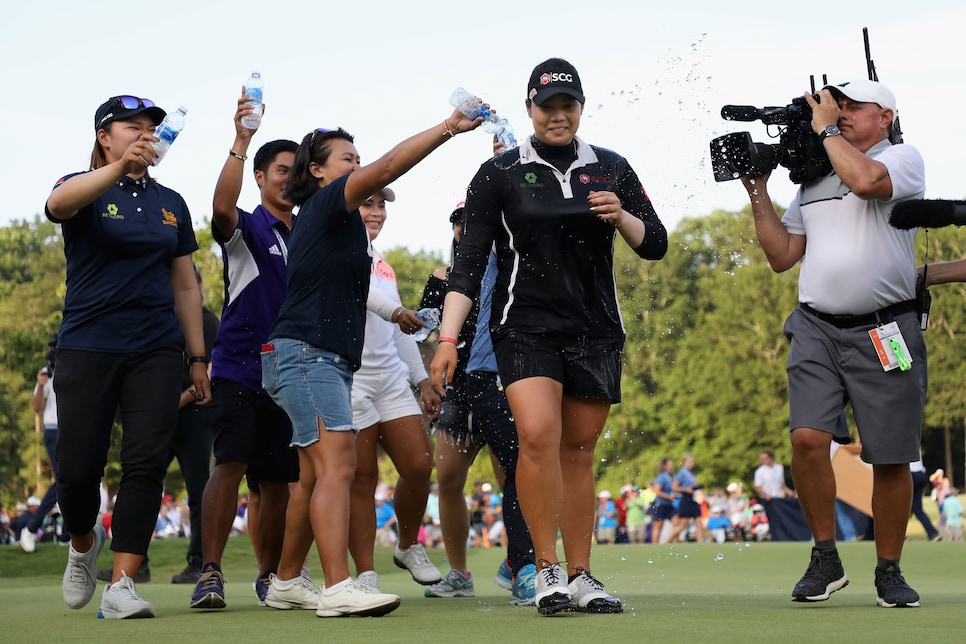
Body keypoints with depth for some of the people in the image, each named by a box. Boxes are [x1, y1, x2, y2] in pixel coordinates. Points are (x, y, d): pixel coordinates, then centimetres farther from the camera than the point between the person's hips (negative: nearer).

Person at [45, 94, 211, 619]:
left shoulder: (170, 204, 14)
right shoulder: (84, 189, 1)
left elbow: (186, 286, 18)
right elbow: (59, 203, -26)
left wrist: (198, 358, 12)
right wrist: (120, 167, -44)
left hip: (156, 350, 3)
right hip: (88, 346, -3)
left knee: (146, 463, -10)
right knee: (79, 469, -3)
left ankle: (121, 585, -9)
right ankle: (83, 544, 28)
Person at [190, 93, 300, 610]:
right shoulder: (247, 228, 0)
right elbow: (222, 206, -24)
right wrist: (241, 141, -35)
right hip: (239, 368, -5)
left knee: (278, 480, 8)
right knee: (231, 463, -18)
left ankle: (269, 576, 20)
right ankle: (210, 573, -20)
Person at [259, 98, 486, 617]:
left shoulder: (332, 221, 24)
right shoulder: (324, 205, -6)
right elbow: (385, 169, -19)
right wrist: (447, 129, -21)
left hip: (327, 360, 11)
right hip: (306, 354, -11)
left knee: (314, 475, 13)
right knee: (337, 465, -20)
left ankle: (286, 581, 21)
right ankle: (339, 589, -28)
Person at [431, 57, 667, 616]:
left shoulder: (611, 169, 9)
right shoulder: (500, 174, 1)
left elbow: (656, 246, 10)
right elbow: (469, 264, -2)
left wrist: (621, 217, -11)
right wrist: (447, 340, -10)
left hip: (596, 330, 3)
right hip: (526, 325, -3)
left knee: (578, 451, 5)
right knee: (538, 435, -21)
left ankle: (580, 576, 14)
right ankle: (548, 569, -12)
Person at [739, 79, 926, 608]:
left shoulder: (903, 158, 3)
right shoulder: (812, 178, 18)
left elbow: (864, 180, -21)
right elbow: (781, 256, 19)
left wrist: (825, 128, -6)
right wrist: (758, 191, 13)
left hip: (885, 331, -3)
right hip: (817, 328, 4)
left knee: (891, 457, 1)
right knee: (807, 437, -14)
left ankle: (889, 571, 16)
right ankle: (825, 559, 1)